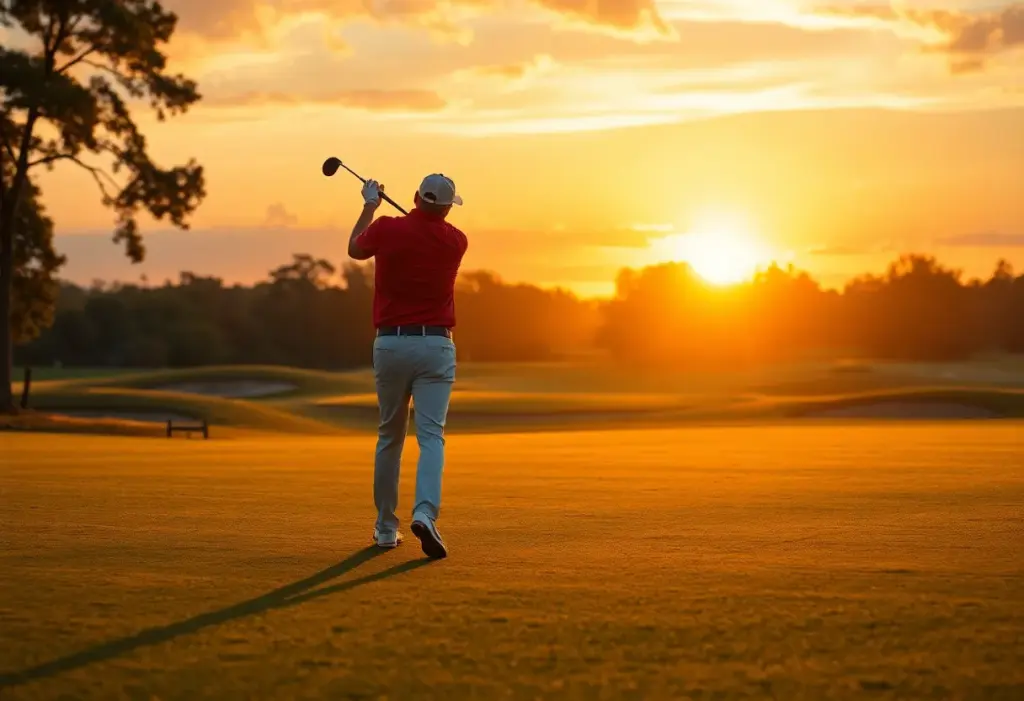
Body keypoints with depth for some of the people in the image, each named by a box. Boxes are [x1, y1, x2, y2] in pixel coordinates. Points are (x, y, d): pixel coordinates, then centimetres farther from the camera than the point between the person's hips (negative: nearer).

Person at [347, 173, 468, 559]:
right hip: (436, 345, -1)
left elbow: (355, 249, 18)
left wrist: (370, 205, 29)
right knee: (431, 436, -7)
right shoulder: (456, 241, -1)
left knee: (389, 436, 14)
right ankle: (425, 512, -30)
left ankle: (386, 527, 19)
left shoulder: (386, 229, -5)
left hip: (390, 343, 1)